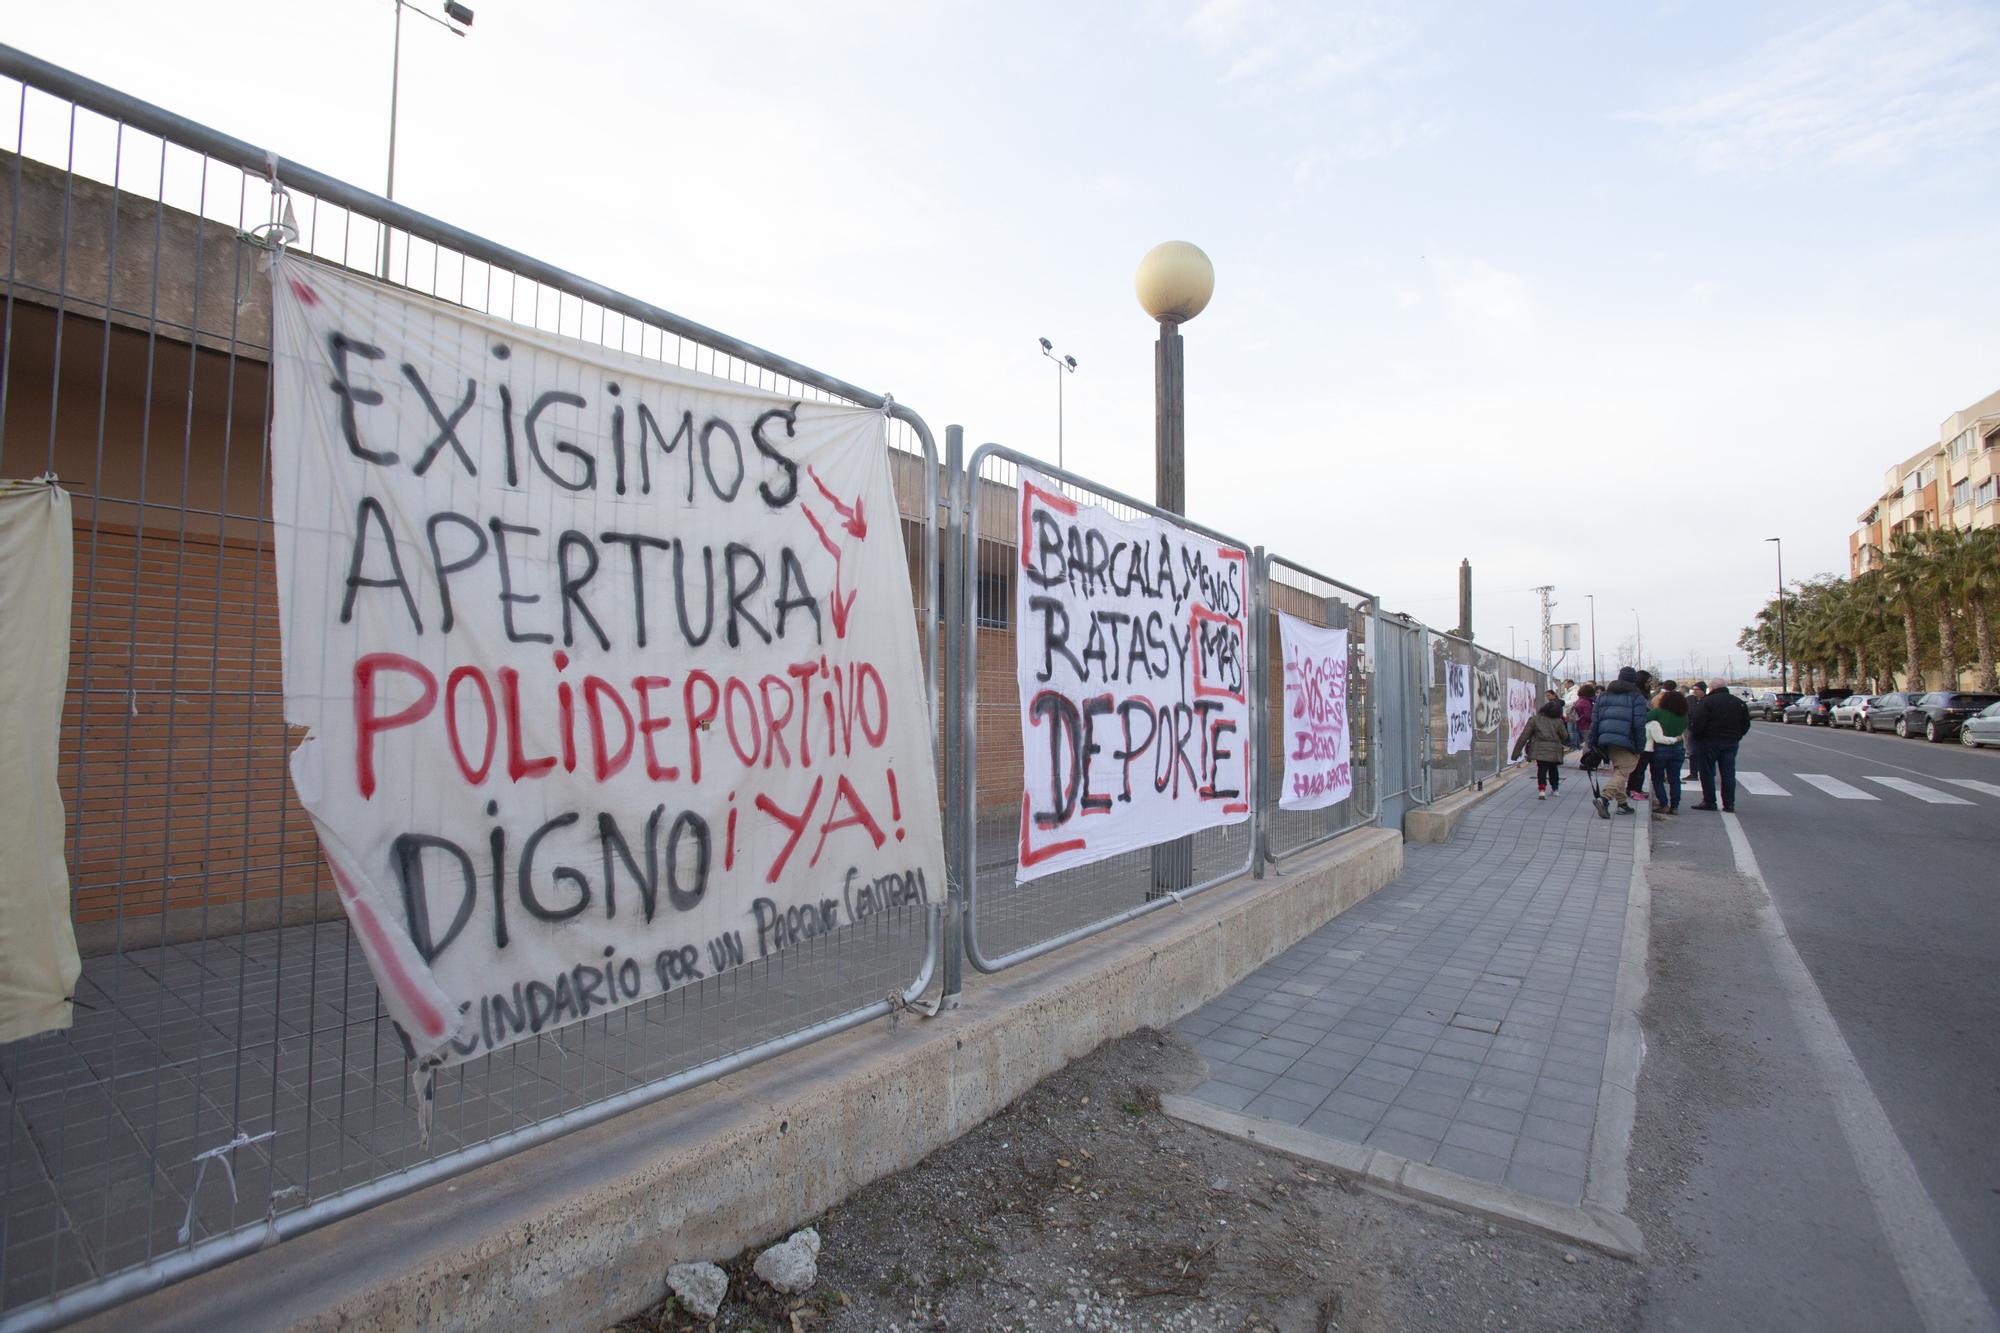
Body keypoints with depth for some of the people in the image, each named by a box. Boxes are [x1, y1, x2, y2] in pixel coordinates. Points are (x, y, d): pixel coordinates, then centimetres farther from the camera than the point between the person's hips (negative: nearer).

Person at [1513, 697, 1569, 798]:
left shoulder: (1534, 719, -2)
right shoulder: (1558, 722, 2)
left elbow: (1524, 736, -4)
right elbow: (1564, 737, 9)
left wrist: (1517, 751, -1)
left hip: (1539, 750, -2)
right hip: (1554, 751, 2)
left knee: (1542, 769, 0)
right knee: (1553, 769, 22)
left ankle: (1542, 790, -18)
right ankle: (1555, 789, 36)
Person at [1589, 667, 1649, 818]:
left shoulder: (1604, 695, 14)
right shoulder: (1636, 697, -2)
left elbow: (1595, 720, 10)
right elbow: (1639, 724, -8)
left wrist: (1593, 743, 12)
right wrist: (1640, 747, -4)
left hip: (1606, 740, 6)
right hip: (1626, 741, -6)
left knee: (1617, 770, 17)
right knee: (1623, 771, -7)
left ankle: (1622, 803, 20)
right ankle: (1605, 798, -26)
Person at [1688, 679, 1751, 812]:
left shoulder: (1707, 701, -9)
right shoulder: (1740, 703, 9)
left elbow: (1698, 722, -15)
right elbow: (1746, 725, 13)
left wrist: (1696, 736, 0)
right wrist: (1736, 737, 20)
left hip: (1711, 741, -5)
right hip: (1731, 742, 5)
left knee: (1707, 772, 3)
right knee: (1728, 773, 8)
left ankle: (1709, 802, 3)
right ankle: (1729, 803, 8)